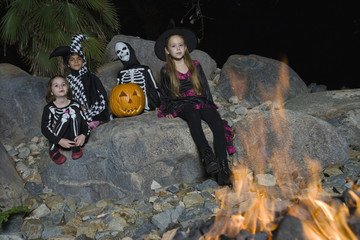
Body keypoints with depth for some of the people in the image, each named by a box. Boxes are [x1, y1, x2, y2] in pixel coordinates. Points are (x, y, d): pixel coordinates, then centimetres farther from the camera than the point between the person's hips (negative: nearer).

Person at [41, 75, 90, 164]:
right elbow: (45, 128, -11)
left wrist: (84, 135, -25)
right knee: (65, 115, -25)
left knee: (74, 110, -18)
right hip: (56, 140, -1)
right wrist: (59, 141, -26)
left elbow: (84, 122, -2)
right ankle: (53, 150, -16)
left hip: (73, 139, 2)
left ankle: (75, 146, -13)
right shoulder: (49, 108, -6)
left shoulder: (74, 105, -1)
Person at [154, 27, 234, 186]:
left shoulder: (195, 66, 18)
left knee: (218, 124, -30)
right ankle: (208, 157, -54)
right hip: (180, 106, -2)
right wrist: (166, 112, 3)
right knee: (193, 115, -41)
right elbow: (164, 95, 17)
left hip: (200, 102, 2)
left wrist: (210, 105, 8)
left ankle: (223, 169, -39)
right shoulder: (166, 71, 13)